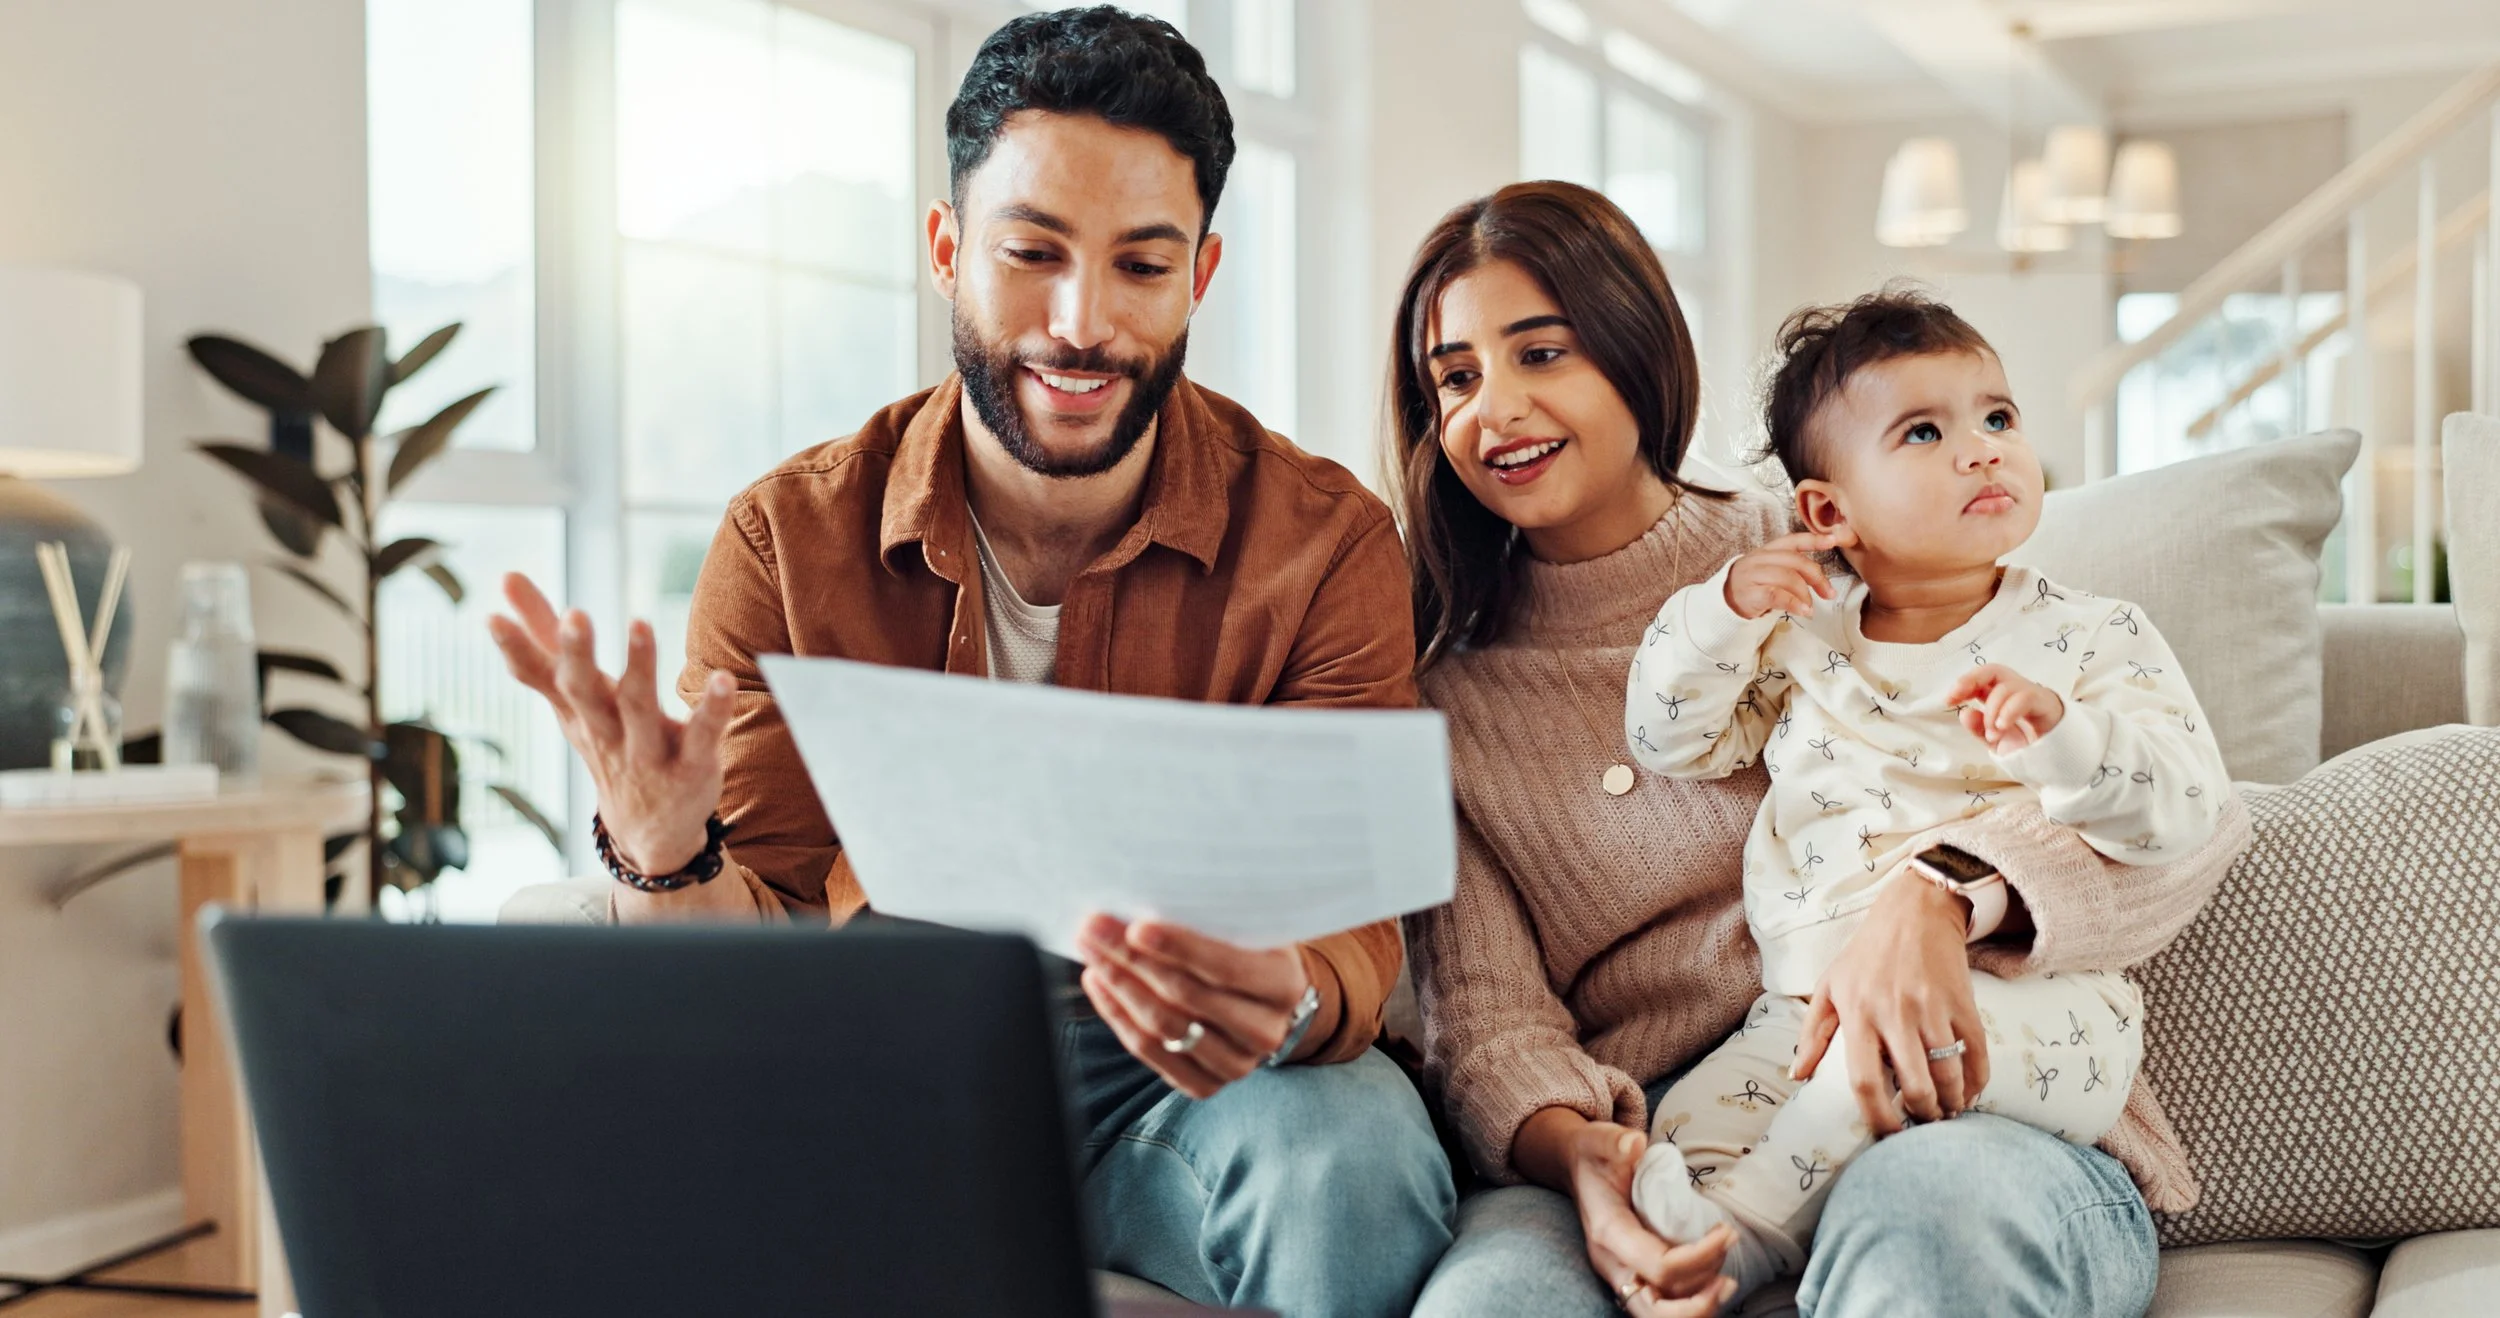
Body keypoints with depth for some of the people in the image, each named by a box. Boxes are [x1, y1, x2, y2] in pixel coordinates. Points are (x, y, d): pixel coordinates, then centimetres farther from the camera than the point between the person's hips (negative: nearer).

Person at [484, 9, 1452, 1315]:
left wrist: (1284, 1003, -41)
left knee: (1352, 1155, -34)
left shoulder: (1323, 544, -9)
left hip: (1176, 1094, 0)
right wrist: (665, 855, -33)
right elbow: (758, 951, -8)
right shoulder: (787, 541, -6)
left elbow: (1354, 925, -15)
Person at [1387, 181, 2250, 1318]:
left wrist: (1940, 894, -21)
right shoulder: (1446, 693, 14)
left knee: (1918, 1204, -37)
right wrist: (1573, 1151, -19)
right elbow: (1484, 1014, 5)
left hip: (1950, 1112, 0)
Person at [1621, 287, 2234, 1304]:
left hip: (2027, 1002, -3)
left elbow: (2187, 803, -6)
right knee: (1690, 1125, -19)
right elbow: (1668, 741, 16)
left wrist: (2062, 733, -26)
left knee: (1906, 1031, -35)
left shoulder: (2092, 639, 5)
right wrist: (1723, 613, 0)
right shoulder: (1800, 641, 14)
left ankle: (1749, 1228, -20)